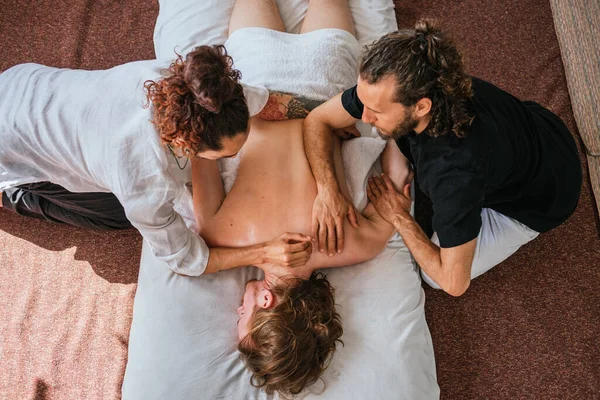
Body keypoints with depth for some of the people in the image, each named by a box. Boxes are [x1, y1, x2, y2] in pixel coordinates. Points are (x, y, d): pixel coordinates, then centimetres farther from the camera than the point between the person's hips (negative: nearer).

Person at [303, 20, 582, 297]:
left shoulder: (457, 172, -46)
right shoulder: (394, 88, -30)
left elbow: (454, 283, -34)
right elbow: (318, 120, -16)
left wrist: (398, 216, -25)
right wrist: (327, 189, -31)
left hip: (539, 196, -5)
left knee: (433, 274, 1)